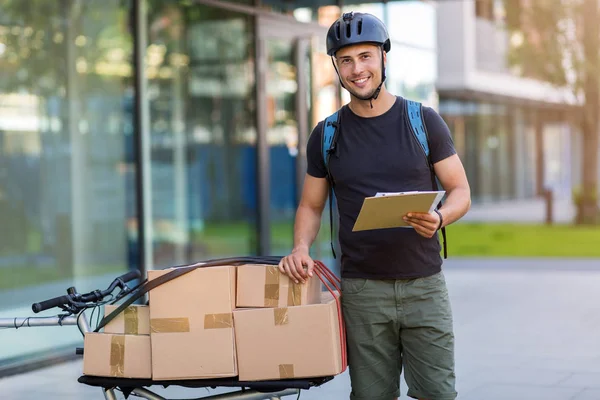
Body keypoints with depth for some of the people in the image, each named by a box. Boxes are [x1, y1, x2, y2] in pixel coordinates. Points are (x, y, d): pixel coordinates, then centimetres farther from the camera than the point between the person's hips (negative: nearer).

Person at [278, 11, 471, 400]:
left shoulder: (424, 121, 2)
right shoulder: (327, 134, 6)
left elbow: (460, 190, 5)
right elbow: (311, 205, 14)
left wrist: (438, 219, -17)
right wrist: (301, 247, -7)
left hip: (424, 284, -1)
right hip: (361, 290, 1)